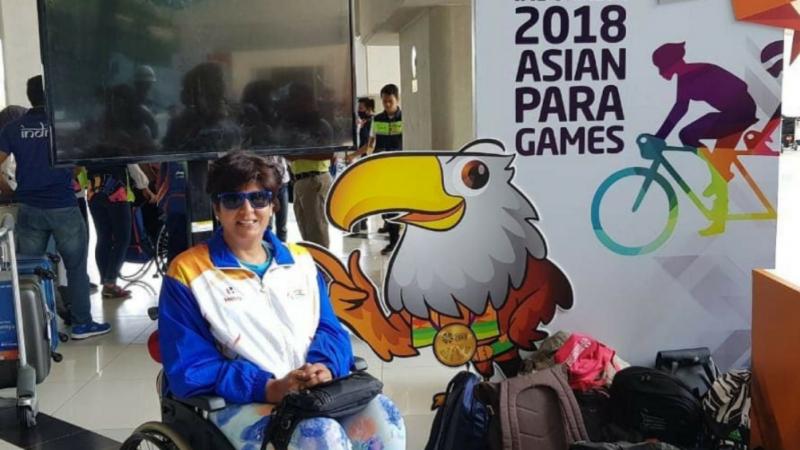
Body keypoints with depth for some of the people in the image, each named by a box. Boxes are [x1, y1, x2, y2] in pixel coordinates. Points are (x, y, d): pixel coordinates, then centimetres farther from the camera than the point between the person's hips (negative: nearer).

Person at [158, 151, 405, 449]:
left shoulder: (300, 262, 14)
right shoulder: (188, 273, -1)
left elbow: (329, 329, 12)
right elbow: (191, 371, -7)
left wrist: (324, 367, -13)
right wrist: (270, 388, -19)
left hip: (315, 392, 5)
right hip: (241, 403, -4)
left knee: (383, 416, -23)